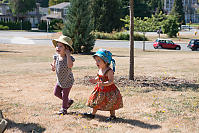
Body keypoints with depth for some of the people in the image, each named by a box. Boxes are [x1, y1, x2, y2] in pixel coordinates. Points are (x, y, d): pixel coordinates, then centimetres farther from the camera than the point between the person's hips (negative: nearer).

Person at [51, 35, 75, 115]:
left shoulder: (69, 58, -27)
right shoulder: (56, 57, -9)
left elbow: (70, 65, -50)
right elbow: (54, 68, 1)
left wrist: (68, 54, -44)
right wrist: (53, 67, -24)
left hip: (67, 81, -6)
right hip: (60, 81, 6)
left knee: (65, 95, 7)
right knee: (56, 93, 16)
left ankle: (64, 109, 31)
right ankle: (68, 101, 38)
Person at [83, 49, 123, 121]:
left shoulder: (109, 71, -23)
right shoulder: (100, 70, 2)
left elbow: (111, 81, -30)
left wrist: (103, 84, -43)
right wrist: (95, 80, 3)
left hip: (108, 90, -8)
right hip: (100, 89, 8)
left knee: (110, 103, 5)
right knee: (97, 101, 14)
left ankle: (112, 115, 21)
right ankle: (93, 113, 27)